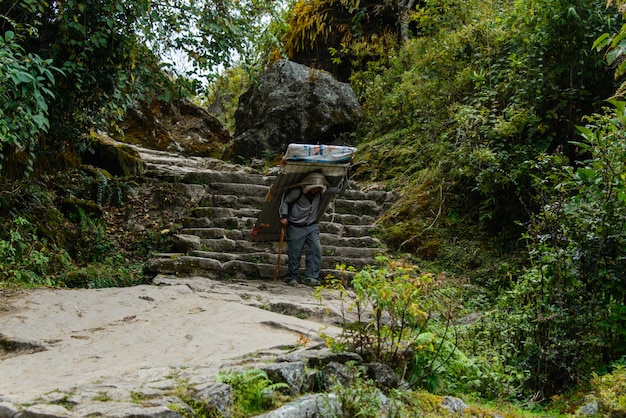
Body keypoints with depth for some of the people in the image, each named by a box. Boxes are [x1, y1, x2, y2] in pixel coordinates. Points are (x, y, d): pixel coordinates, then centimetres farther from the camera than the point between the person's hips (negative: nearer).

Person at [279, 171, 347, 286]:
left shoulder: (321, 191, -2)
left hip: (312, 226, 4)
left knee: (316, 250, -11)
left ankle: (310, 277, -7)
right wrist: (284, 216, -12)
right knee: (294, 253, 0)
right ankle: (292, 278, 14)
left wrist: (345, 176, -7)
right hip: (296, 227, -4)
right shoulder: (298, 192, -14)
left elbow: (339, 189, 3)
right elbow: (285, 201, -3)